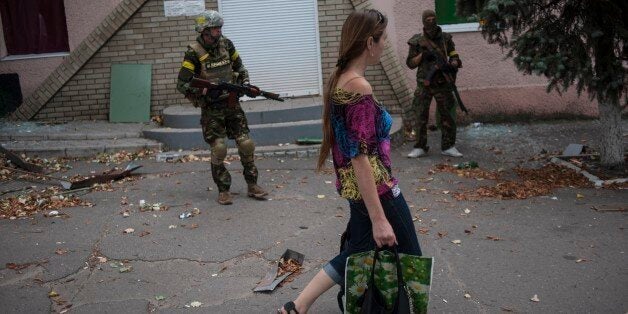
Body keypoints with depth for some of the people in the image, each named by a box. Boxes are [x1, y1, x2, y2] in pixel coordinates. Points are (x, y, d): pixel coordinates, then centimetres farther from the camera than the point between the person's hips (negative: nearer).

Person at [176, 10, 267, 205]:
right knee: (219, 149, -7)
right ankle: (223, 190, 9)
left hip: (232, 103, 4)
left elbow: (239, 67, 18)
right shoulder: (194, 53, -12)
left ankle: (252, 185, 13)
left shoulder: (226, 45, 2)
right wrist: (204, 90, -24)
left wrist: (245, 83, 1)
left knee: (246, 144, 0)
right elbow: (182, 84, -13)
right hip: (211, 108, -4)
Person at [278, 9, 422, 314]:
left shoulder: (336, 80, 3)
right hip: (376, 189, -9)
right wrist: (378, 218, -23)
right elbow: (360, 159, -25)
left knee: (357, 252, 21)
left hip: (351, 187, 9)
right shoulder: (360, 88, -24)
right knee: (407, 258, 12)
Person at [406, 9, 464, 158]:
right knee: (421, 116, 0)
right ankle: (420, 148, 10)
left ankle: (448, 147, 10)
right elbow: (410, 64, 2)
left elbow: (454, 56, 6)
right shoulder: (417, 41, 0)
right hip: (424, 84, -1)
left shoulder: (445, 38, 3)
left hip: (442, 83, 1)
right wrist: (422, 55, -14)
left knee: (447, 115, 1)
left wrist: (453, 65, -17)